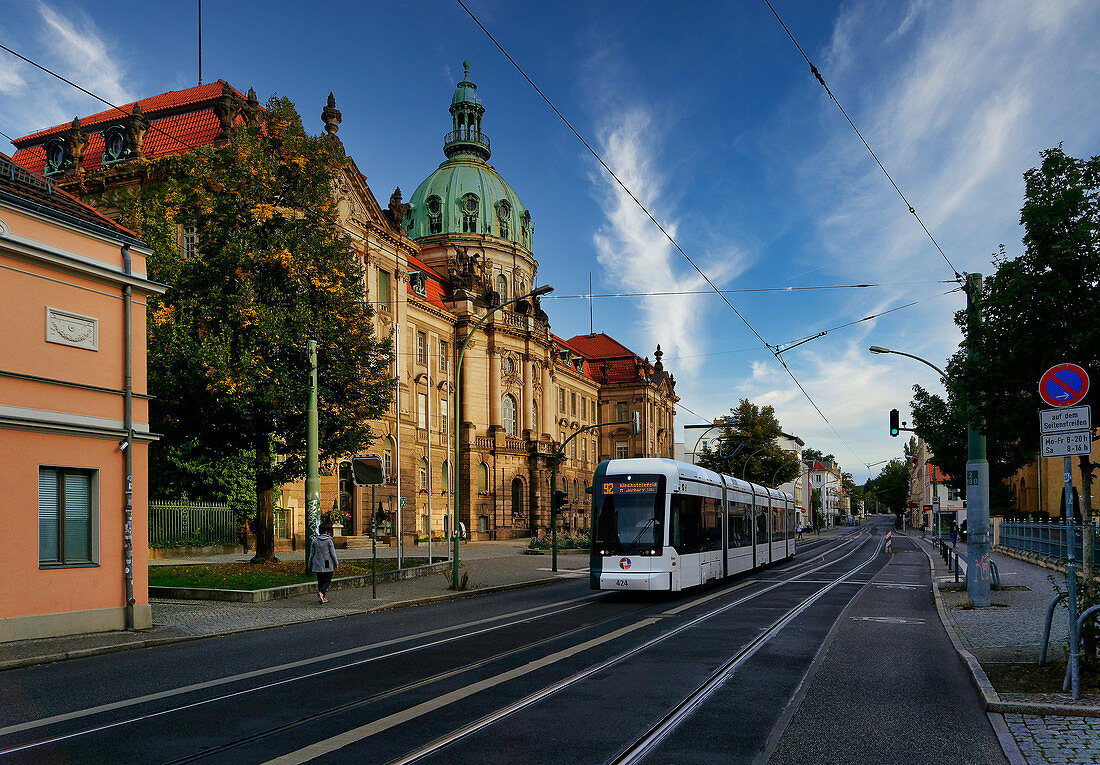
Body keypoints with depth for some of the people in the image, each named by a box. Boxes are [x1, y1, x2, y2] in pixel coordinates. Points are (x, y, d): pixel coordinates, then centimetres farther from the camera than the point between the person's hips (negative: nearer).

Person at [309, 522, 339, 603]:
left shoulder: (314, 540, 2)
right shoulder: (329, 540, -9)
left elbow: (312, 553, 6)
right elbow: (333, 553, -7)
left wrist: (310, 564, 15)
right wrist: (336, 563, 3)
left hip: (317, 565, 4)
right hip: (328, 566, -4)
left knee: (320, 581, 13)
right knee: (327, 581, 5)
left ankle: (323, 598, 13)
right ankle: (322, 592, -20)